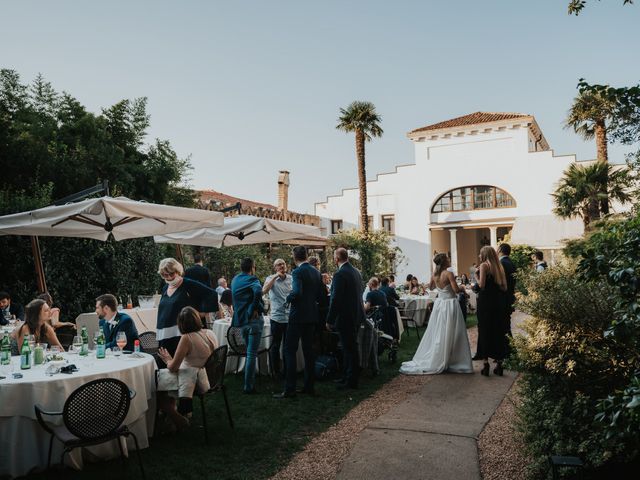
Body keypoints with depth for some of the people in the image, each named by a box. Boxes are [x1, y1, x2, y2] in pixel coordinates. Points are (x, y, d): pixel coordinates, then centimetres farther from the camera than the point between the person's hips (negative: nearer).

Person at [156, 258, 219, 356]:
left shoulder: (189, 285, -6)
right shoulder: (165, 289, 16)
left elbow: (211, 294, -12)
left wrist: (203, 312, -13)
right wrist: (158, 331, 21)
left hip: (181, 333, -7)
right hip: (164, 335, 7)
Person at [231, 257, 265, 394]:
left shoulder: (235, 280, 12)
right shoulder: (251, 279, -12)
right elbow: (258, 291, -32)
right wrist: (255, 308, -22)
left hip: (240, 319, 8)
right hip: (253, 319, -8)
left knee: (249, 352, 21)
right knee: (252, 354, -4)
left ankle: (249, 382, 29)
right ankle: (249, 386, -2)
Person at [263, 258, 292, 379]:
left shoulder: (291, 278, 5)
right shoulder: (270, 279, -3)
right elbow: (264, 291, -21)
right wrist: (275, 277, -22)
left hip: (290, 317, 3)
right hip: (277, 317, -3)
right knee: (275, 345, 5)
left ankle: (287, 370, 24)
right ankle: (276, 371, 17)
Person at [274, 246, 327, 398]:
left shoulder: (297, 272, -14)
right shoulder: (316, 272, 8)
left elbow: (297, 293, -27)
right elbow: (323, 296, 11)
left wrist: (289, 298, -8)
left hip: (298, 316, -7)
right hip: (312, 316, 8)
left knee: (290, 351, -3)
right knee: (308, 350, 13)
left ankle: (289, 389, -4)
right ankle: (309, 386, 17)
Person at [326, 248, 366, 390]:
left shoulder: (340, 274, -19)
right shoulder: (356, 272, 9)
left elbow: (335, 299, -21)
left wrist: (329, 320, -13)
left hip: (346, 318, -9)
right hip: (356, 315, 9)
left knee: (349, 348, 0)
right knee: (350, 347, 18)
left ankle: (351, 381, 9)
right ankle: (348, 377, 28)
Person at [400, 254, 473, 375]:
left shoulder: (434, 275, 3)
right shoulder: (449, 274, -16)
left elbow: (431, 287, 20)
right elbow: (456, 290, -19)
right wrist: (462, 288, 1)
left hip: (439, 304, 6)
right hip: (450, 304, -6)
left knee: (438, 333, 12)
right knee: (450, 334, 1)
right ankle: (452, 362, 7)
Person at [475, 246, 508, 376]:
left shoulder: (484, 265, -8)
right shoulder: (499, 266, 11)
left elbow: (481, 285, -17)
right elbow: (504, 287, 9)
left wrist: (476, 275, -1)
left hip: (485, 302, -6)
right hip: (499, 303, 6)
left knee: (485, 331, 1)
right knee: (498, 331, 10)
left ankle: (486, 364, 2)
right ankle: (499, 364, 14)